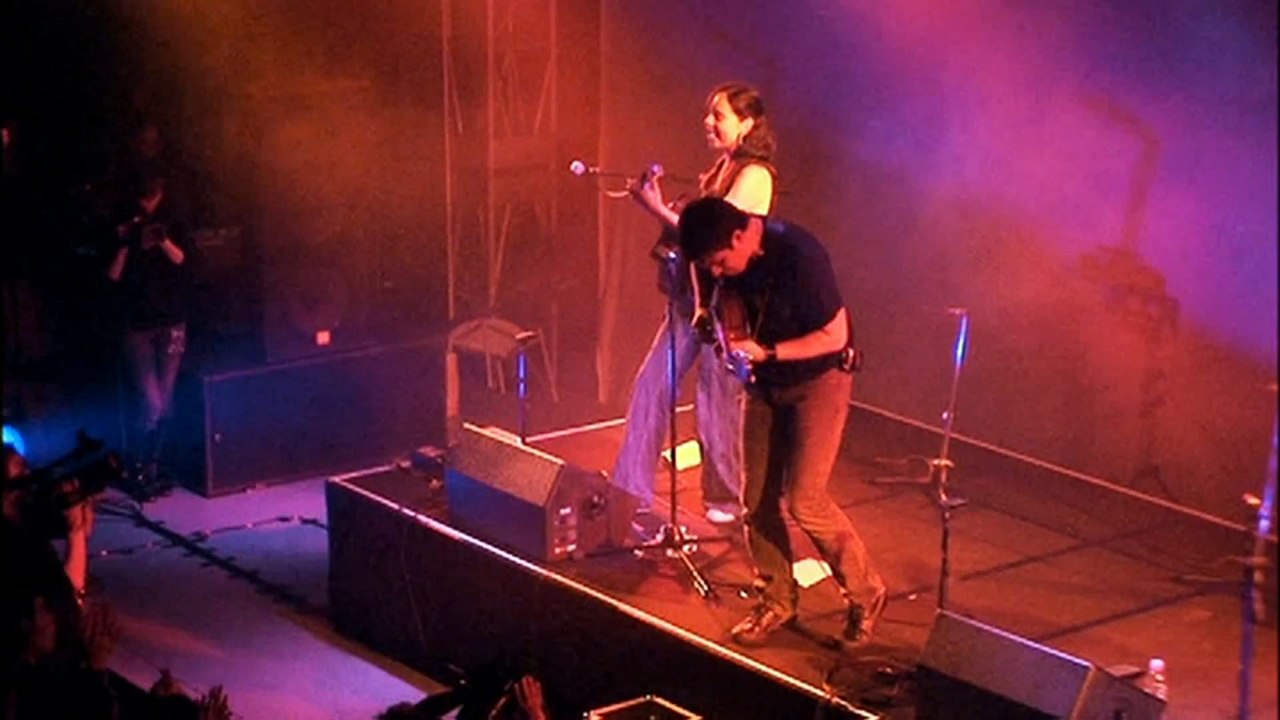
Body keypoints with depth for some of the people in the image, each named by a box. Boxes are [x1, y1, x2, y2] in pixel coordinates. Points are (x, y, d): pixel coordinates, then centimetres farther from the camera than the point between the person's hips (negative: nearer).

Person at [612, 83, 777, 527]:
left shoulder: (754, 176, -15)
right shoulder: (720, 168, 12)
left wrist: (658, 210, -22)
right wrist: (656, 201, 3)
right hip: (693, 293, 9)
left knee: (718, 402, 3)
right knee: (651, 385, 7)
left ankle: (726, 501, 21)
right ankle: (631, 490, 15)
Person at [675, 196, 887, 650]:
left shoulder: (799, 255, -29)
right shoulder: (729, 261, -9)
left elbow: (835, 337, -23)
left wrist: (766, 352, -28)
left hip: (818, 380, -7)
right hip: (766, 383, 7)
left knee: (804, 501, -11)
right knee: (757, 499, 6)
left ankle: (865, 594, 9)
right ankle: (776, 600, 22)